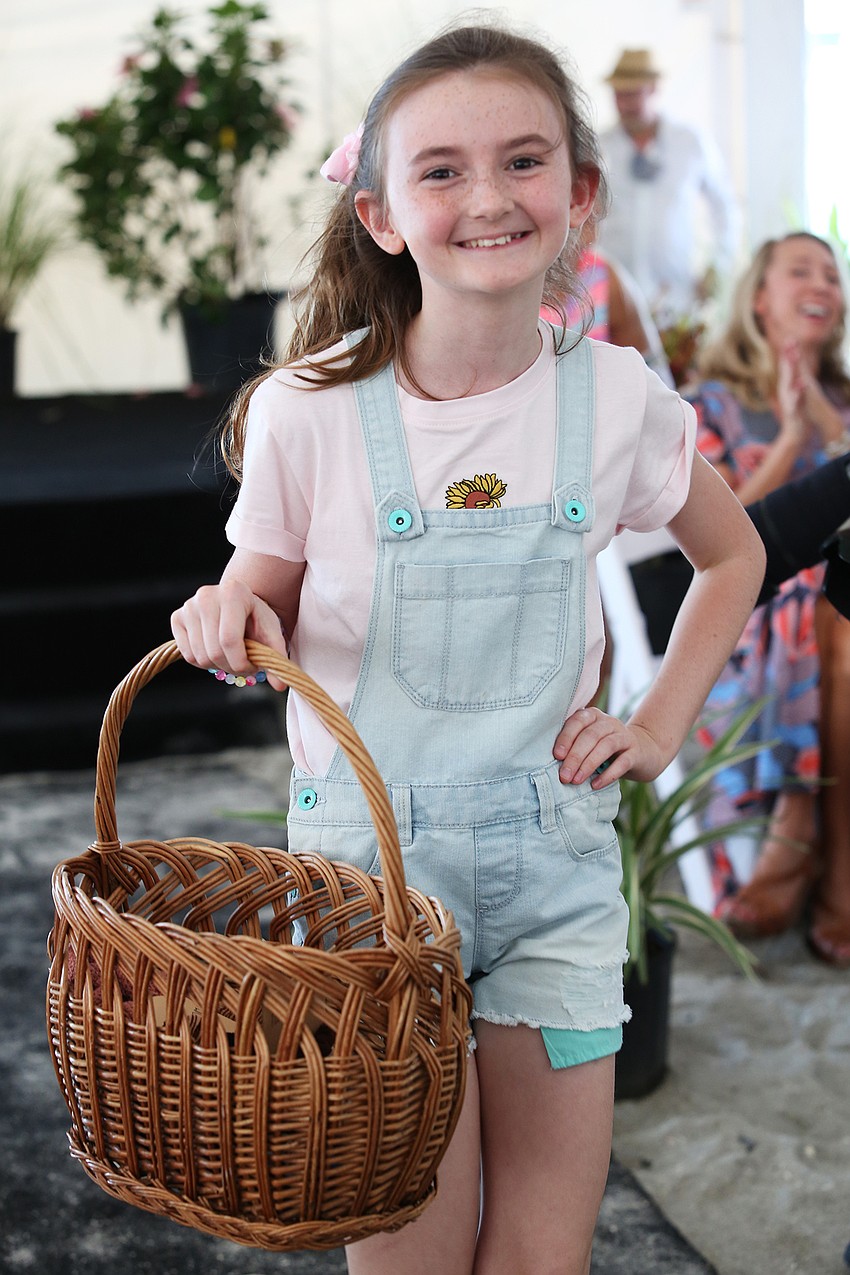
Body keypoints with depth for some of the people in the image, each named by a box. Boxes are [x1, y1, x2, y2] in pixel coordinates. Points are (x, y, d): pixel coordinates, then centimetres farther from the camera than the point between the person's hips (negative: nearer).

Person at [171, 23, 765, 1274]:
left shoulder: (618, 398, -3)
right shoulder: (309, 414, -10)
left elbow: (733, 559, 15)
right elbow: (269, 615, 4)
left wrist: (660, 725, 6)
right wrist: (229, 622, -19)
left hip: (556, 852, 2)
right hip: (368, 851, -2)